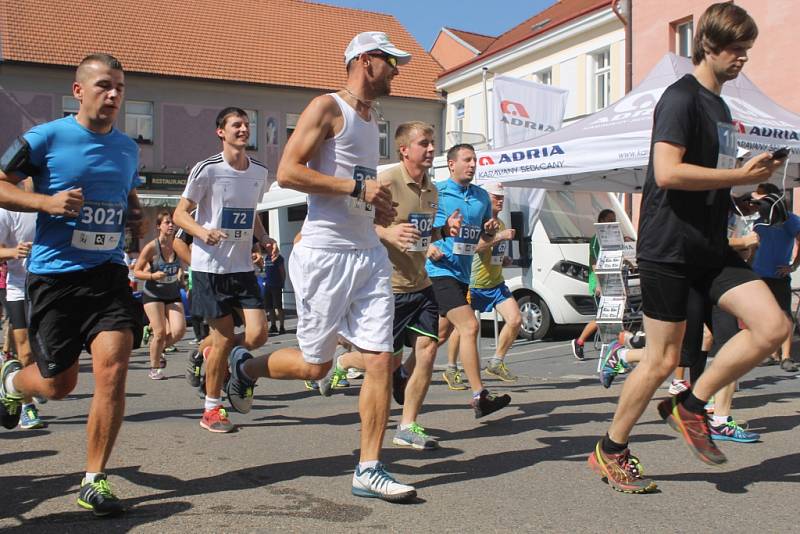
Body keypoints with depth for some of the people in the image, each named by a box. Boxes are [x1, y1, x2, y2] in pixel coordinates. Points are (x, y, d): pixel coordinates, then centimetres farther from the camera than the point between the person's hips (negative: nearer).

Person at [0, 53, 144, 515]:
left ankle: (94, 481, 3)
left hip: (108, 273, 3)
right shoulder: (46, 138, -5)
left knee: (113, 370, -13)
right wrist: (46, 202, -17)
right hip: (54, 274, -3)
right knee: (57, 384, 7)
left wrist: (138, 216, 5)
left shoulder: (129, 148, 10)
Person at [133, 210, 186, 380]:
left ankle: (159, 349, 22)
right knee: (160, 332, -8)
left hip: (173, 294, 3)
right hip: (153, 294, -3)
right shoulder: (151, 247, -13)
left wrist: (180, 271, -2)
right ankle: (154, 368, 14)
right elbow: (137, 271, -7)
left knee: (179, 330, -10)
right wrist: (152, 276, -23)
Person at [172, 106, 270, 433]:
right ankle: (212, 409, 18)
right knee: (224, 339, -1)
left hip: (243, 266, 5)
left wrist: (264, 239, 5)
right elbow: (180, 214, -4)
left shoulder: (259, 171, 9)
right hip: (211, 267, -5)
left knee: (258, 335, -4)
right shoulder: (207, 169, -8)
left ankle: (210, 355, 28)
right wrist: (202, 231, -24)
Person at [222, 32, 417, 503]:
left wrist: (379, 207, 12)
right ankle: (246, 367, 33)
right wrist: (357, 187, -19)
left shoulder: (370, 118, 20)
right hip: (325, 254, -7)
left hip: (369, 255, 8)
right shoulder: (328, 107, -6)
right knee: (316, 365, 4)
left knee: (381, 359, -1)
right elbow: (288, 172, -17)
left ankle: (369, 469, 7)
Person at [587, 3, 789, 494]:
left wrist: (752, 175, 11)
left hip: (711, 246, 8)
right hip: (669, 247, -8)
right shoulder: (681, 98, -10)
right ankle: (610, 450, 17)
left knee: (773, 327, -6)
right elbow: (667, 172, -24)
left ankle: (691, 406, 9)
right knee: (663, 358, -2)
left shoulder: (720, 106, 19)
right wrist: (741, 176, -16)